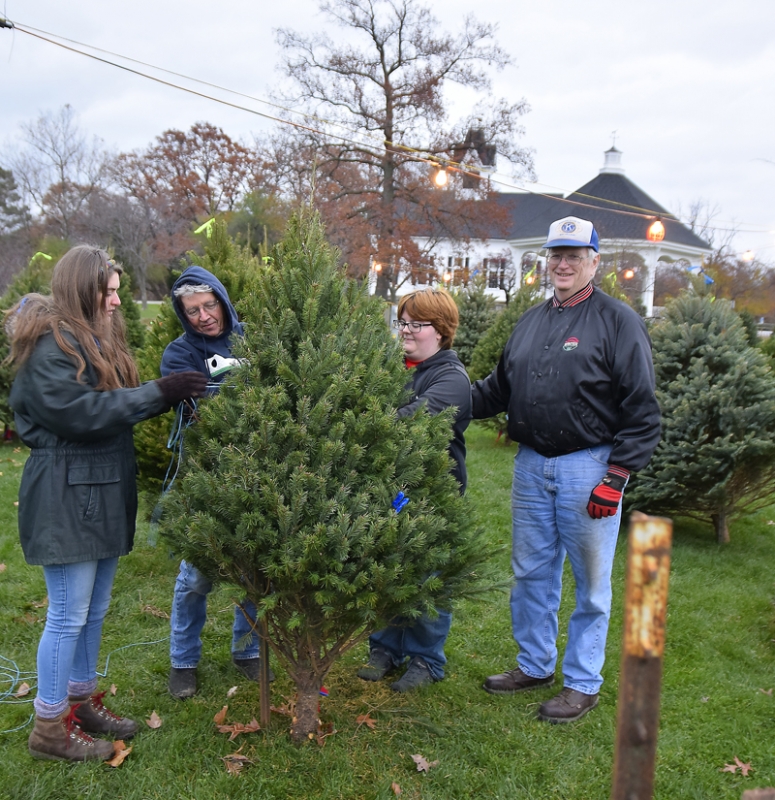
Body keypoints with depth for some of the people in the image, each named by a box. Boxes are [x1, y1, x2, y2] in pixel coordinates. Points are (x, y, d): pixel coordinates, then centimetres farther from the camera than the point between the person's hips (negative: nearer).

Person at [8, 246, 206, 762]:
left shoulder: (98, 341, 16)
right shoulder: (50, 345, -13)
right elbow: (81, 411, -23)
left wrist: (173, 393, -2)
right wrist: (159, 393, -22)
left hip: (105, 493, 9)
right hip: (66, 497, -9)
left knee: (95, 609, 17)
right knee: (69, 614, 0)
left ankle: (82, 700, 33)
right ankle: (50, 726, 16)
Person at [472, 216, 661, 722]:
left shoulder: (618, 321, -5)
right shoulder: (531, 321, 14)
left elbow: (642, 409, -8)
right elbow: (500, 389, 20)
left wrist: (616, 477, -14)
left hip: (589, 467, -6)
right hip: (532, 465, 6)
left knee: (591, 581, 6)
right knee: (532, 572, 15)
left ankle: (583, 682, 22)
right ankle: (536, 665, 33)